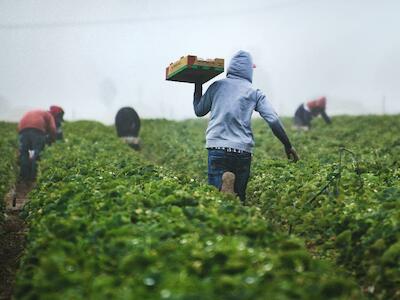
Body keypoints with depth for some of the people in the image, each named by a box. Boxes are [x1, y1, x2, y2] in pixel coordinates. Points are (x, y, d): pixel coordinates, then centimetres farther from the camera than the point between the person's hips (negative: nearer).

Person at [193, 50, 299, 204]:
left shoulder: (217, 86, 10)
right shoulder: (255, 93, 8)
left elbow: (199, 111, 22)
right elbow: (273, 120, 1)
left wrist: (198, 86, 35)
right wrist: (288, 145, 9)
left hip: (217, 147, 0)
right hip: (243, 150, 1)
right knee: (239, 196, 11)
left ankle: (224, 184, -35)